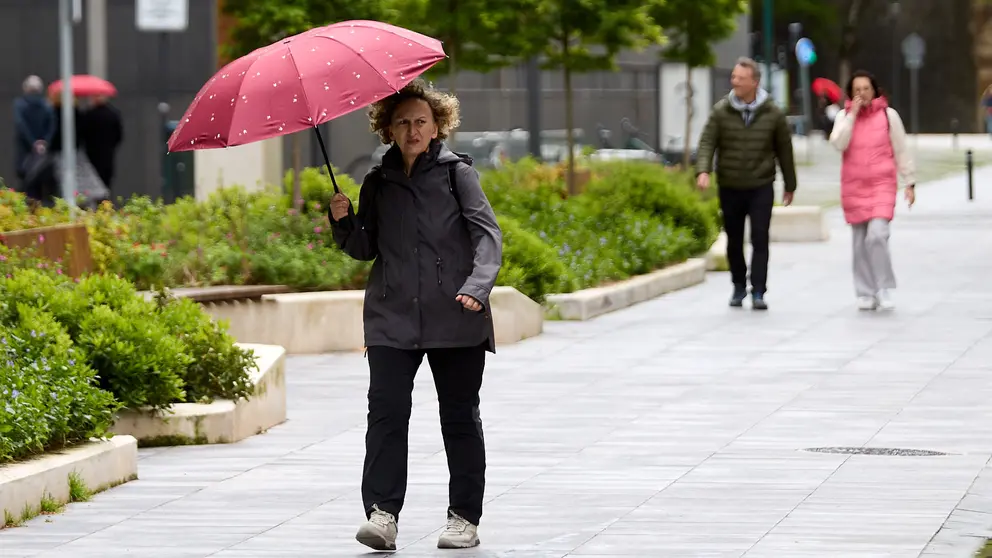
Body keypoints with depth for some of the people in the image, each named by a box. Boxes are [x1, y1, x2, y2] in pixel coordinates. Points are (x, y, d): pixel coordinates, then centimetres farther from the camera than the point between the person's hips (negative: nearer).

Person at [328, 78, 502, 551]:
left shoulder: (456, 172, 3)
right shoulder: (378, 183, 13)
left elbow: (488, 234, -6)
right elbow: (366, 249, 18)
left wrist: (477, 286, -22)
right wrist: (344, 222, -2)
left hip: (454, 317, -2)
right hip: (393, 317, 2)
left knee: (460, 415, 4)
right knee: (386, 409, -12)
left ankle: (464, 517, 12)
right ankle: (382, 512, -15)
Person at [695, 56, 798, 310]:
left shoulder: (773, 114, -2)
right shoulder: (721, 111, -3)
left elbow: (784, 149, 6)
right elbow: (707, 142, -7)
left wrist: (790, 185, 10)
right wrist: (703, 170, -25)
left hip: (761, 187, -1)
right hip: (729, 187, 1)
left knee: (760, 239, -10)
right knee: (734, 241, 10)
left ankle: (758, 292, -9)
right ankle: (739, 287, 28)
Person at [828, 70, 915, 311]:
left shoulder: (888, 115, 0)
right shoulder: (844, 116, 4)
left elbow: (901, 151, 5)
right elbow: (839, 144, -13)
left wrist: (910, 182, 4)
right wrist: (853, 114, -14)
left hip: (882, 184, -2)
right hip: (853, 186, 2)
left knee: (877, 235, -18)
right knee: (861, 242, 6)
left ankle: (884, 290, -8)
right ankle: (866, 293, 15)